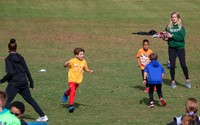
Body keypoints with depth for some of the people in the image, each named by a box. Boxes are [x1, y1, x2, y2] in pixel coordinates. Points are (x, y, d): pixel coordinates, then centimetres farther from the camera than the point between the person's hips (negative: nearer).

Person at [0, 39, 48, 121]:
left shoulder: (8, 59, -7)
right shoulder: (20, 57, 9)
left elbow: (10, 73, -17)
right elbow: (27, 71, 9)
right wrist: (31, 83, 14)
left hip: (14, 83, -6)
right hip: (23, 82, 6)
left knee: (7, 101, -2)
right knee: (30, 99, 16)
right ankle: (43, 116, 19)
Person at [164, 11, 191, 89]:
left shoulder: (181, 27, -5)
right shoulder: (168, 27, 3)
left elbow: (182, 37, -15)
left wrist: (172, 36, -18)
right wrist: (165, 38, -13)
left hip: (180, 48, -2)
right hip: (171, 48, 2)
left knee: (183, 64, -3)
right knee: (172, 65, 4)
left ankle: (187, 80, 12)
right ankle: (173, 81, 16)